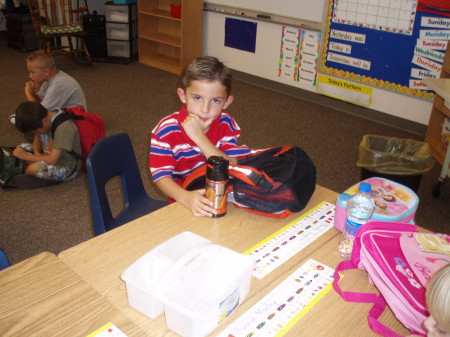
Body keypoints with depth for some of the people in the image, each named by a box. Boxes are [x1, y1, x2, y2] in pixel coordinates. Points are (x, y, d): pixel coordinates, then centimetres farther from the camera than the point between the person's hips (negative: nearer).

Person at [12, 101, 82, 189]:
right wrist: (37, 153, -8)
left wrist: (26, 156, -17)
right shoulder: (46, 117, -5)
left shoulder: (64, 126, -28)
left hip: (67, 167, -8)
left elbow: (52, 160, -29)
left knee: (33, 169, -29)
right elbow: (37, 139, 14)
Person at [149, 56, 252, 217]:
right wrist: (185, 197, -36)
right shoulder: (167, 129, -13)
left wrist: (198, 136, -27)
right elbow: (161, 175, -16)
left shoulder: (226, 124, -9)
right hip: (185, 202, -3)